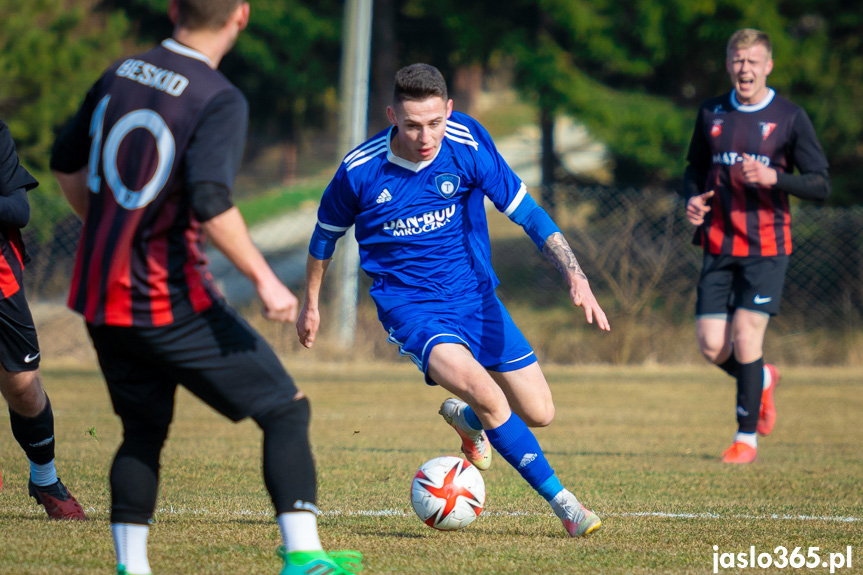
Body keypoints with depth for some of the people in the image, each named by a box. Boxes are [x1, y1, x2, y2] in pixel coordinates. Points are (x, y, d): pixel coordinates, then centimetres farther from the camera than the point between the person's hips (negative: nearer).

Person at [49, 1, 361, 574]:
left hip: (100, 298, 7)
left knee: (143, 431, 20)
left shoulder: (119, 75, 7)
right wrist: (264, 279, -18)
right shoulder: (221, 101, -14)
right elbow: (211, 203, -26)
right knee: (286, 409, 2)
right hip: (172, 303, -7)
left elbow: (67, 165, 18)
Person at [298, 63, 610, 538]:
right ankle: (561, 500, -20)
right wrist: (311, 303, 19)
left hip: (475, 297, 3)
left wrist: (575, 276, -20)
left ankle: (466, 418, 39)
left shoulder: (468, 143, -14)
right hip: (410, 306, -3)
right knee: (480, 386, -30)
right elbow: (326, 232, 7)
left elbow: (526, 212, -8)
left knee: (539, 414, 4)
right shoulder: (360, 170, -14)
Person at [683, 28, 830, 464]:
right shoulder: (711, 113, 7)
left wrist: (772, 176, -20)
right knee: (712, 346, -3)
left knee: (746, 337, -11)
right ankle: (763, 379, 31)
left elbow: (821, 184, -4)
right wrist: (692, 200, -2)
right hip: (719, 245, 4)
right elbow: (695, 168, 20)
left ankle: (747, 437, 6)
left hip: (766, 246, -3)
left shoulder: (790, 118, -4)